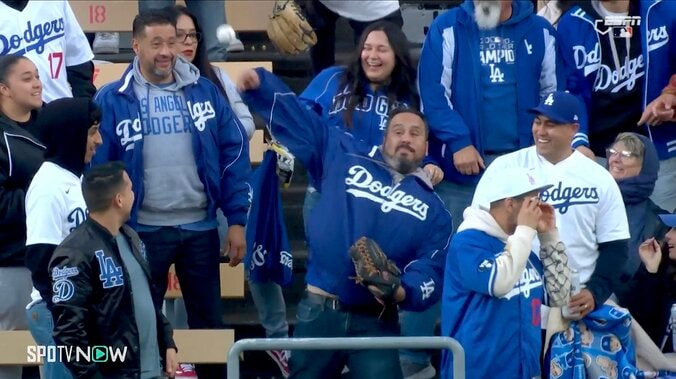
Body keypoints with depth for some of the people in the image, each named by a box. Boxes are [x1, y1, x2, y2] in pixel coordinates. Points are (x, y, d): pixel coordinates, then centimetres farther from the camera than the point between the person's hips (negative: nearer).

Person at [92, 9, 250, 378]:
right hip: (142, 231, -2)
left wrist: (237, 219, -2)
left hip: (200, 227, 2)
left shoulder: (204, 90, 2)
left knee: (208, 322, 13)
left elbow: (234, 153, 3)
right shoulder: (112, 100, -5)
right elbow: (97, 168, -5)